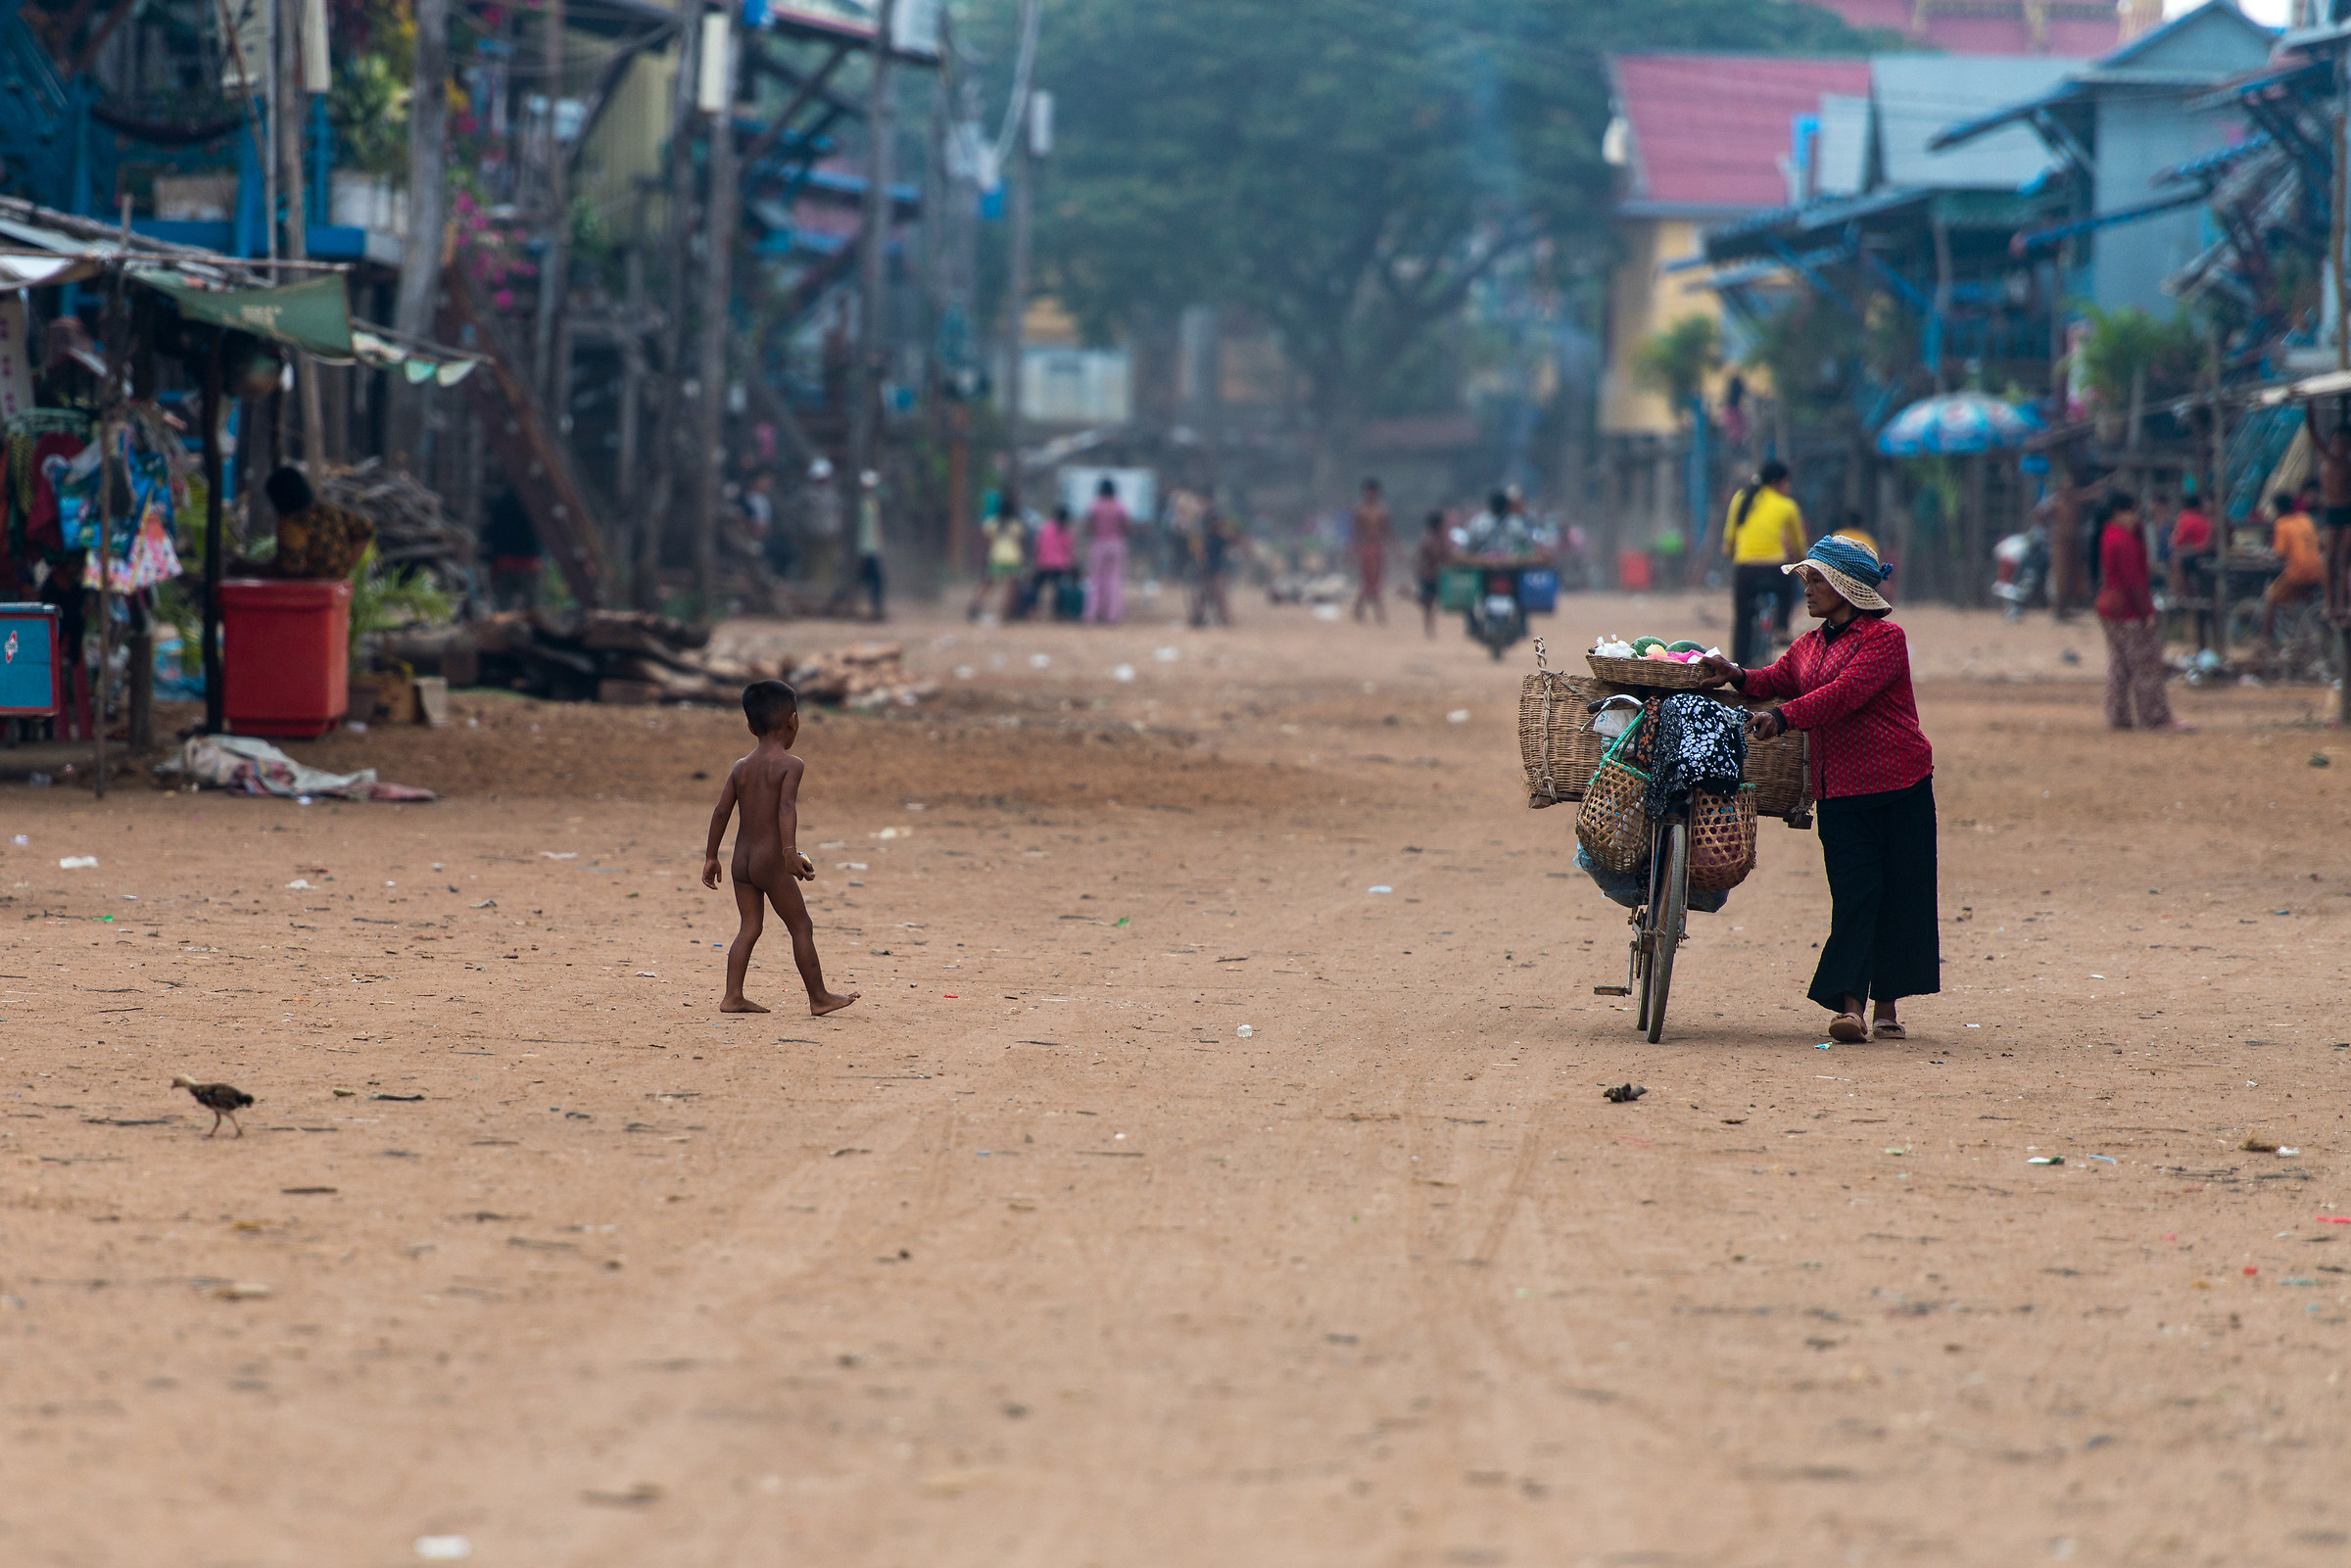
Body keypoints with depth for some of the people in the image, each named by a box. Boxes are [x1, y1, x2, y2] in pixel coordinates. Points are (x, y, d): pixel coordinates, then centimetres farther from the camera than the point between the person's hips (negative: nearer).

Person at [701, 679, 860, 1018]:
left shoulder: (741, 768, 9)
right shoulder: (791, 765, -9)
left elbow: (721, 812, 8)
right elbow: (786, 808, -23)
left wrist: (711, 857, 15)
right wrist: (791, 852, -32)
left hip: (741, 861, 6)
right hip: (771, 862, -6)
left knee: (750, 927, 11)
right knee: (801, 927, 3)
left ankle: (733, 996, 4)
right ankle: (819, 997, 8)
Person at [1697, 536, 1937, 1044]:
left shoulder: (1885, 638, -6)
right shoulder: (1811, 645, 18)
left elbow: (1845, 693, -19)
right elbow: (1778, 681, 7)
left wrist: (1784, 716, -27)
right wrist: (1739, 677, -14)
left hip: (1899, 784, -4)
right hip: (1839, 789, 4)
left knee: (1897, 896, 1)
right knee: (1854, 892, -7)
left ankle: (1886, 1005, 11)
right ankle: (1849, 1006, -17)